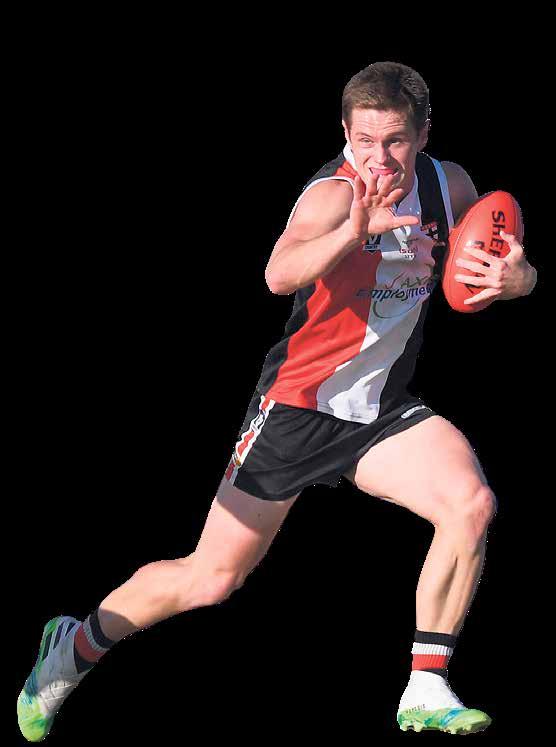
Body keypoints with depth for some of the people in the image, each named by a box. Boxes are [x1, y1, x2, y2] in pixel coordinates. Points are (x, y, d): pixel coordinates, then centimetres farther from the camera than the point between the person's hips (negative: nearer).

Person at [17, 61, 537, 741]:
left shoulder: (449, 186, -3)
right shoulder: (332, 194, -23)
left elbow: (515, 269, 10)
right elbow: (280, 275, -43)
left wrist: (513, 276, -15)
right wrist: (355, 230, -61)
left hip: (381, 412, 5)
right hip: (298, 404, -5)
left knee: (472, 504, -22)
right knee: (213, 578, 0)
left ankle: (426, 692, -12)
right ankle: (77, 645, 25)